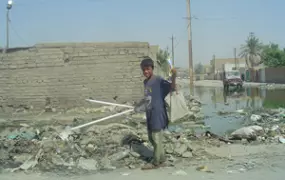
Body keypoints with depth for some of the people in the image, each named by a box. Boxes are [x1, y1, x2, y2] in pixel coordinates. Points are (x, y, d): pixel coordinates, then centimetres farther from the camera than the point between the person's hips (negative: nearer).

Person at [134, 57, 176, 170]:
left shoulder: (158, 80, -13)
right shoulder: (145, 82, 11)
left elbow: (172, 88, -22)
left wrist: (173, 76, -39)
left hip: (157, 114, -9)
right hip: (149, 114, 9)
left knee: (157, 138, 2)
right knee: (151, 138, 17)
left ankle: (155, 163, 15)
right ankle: (162, 159, 30)